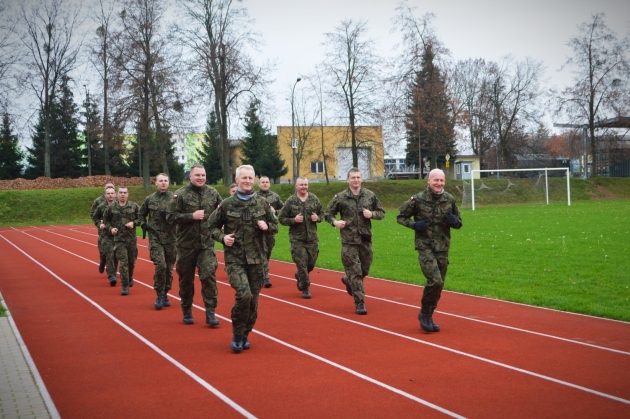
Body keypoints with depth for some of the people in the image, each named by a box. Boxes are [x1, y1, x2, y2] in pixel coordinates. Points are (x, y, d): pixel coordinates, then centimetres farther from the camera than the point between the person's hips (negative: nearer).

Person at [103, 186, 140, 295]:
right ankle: (124, 286, -8)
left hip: (131, 238, 2)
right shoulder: (111, 207, 1)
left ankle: (130, 278, 42)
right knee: (123, 262, -10)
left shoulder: (134, 206, 1)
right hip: (118, 239, -2)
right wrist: (110, 228, -4)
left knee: (131, 262, 14)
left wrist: (134, 223, -11)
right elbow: (106, 219, 12)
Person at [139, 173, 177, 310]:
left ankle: (165, 294, 23)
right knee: (160, 265, -15)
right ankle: (159, 296, -6)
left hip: (170, 237, 1)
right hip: (155, 237, -1)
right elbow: (142, 214, 22)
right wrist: (144, 225, 7)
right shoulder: (149, 199, 7)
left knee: (169, 268, 7)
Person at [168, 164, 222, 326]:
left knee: (209, 276, -11)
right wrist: (191, 216, -17)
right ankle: (187, 312, 25)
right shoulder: (181, 194, -4)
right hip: (186, 244, -1)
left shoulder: (213, 193, 4)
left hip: (207, 244, 1)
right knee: (186, 279, 9)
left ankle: (210, 313, -6)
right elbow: (171, 216, -9)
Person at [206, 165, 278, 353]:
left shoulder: (262, 203, 5)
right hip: (235, 259, -3)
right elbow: (212, 226, 10)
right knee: (244, 295, -21)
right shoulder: (227, 204, 0)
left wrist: (266, 227, -9)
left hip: (256, 259, 3)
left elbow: (275, 226, 13)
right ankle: (237, 336, -2)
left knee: (253, 300, 6)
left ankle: (245, 335, 26)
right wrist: (222, 237, -9)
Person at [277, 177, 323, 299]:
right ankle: (305, 288, 9)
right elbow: (281, 218, -1)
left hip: (312, 237, 3)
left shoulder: (314, 199, 3)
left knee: (311, 263, 10)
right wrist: (294, 220, -16)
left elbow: (321, 213, 15)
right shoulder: (290, 201, -5)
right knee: (301, 263, -4)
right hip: (297, 238, -3)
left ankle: (299, 276, 40)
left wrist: (318, 218, -7)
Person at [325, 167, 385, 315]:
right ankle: (359, 302, -1)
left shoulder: (370, 195, 4)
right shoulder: (340, 197, -2)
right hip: (349, 241, -3)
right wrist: (335, 221, -13)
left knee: (364, 269, 14)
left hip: (365, 239, 3)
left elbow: (382, 213, 12)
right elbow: (328, 214, 7)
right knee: (355, 272, -6)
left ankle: (347, 280, 45)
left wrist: (372, 214, -9)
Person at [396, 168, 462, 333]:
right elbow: (400, 217, 4)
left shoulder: (449, 200, 4)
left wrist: (453, 221, -8)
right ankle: (425, 314, 1)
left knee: (439, 285, 9)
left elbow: (458, 223, 15)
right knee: (435, 281, -19)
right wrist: (414, 224, -13)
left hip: (442, 248, 5)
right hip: (425, 247, -5)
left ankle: (427, 317, 25)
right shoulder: (418, 199, -7)